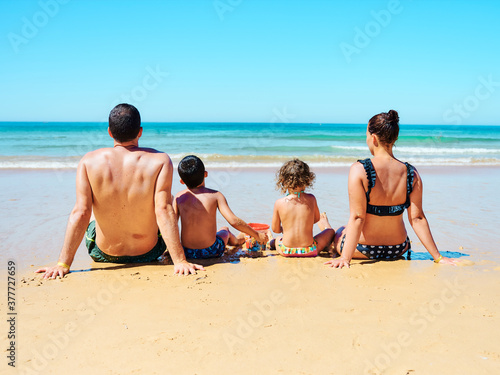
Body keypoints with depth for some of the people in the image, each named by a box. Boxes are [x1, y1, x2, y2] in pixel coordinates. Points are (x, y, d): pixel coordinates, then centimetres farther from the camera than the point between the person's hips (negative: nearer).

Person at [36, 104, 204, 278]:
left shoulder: (89, 161, -15)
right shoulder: (160, 161, -19)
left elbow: (80, 213, -20)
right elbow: (164, 211, -27)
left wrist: (63, 264, -17)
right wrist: (179, 261, -25)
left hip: (103, 256, 1)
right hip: (148, 255, -1)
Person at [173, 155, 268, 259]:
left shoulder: (179, 197, -4)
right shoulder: (215, 195, -11)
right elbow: (234, 221, -16)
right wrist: (257, 235, -5)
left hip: (187, 253, 2)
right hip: (211, 252, -2)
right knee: (225, 230, 30)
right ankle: (237, 241, 62)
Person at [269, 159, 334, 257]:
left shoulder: (279, 203, -12)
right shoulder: (311, 199, -10)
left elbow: (275, 229, 1)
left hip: (286, 251, 0)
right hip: (309, 251, 0)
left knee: (276, 239, 37)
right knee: (331, 231, 31)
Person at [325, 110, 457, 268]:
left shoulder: (359, 170, -21)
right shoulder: (412, 174, -10)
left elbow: (357, 218, -22)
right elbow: (417, 218, -10)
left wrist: (345, 257, -19)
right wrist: (437, 257, -2)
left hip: (363, 250, -4)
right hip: (397, 250, 4)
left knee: (340, 231, 29)